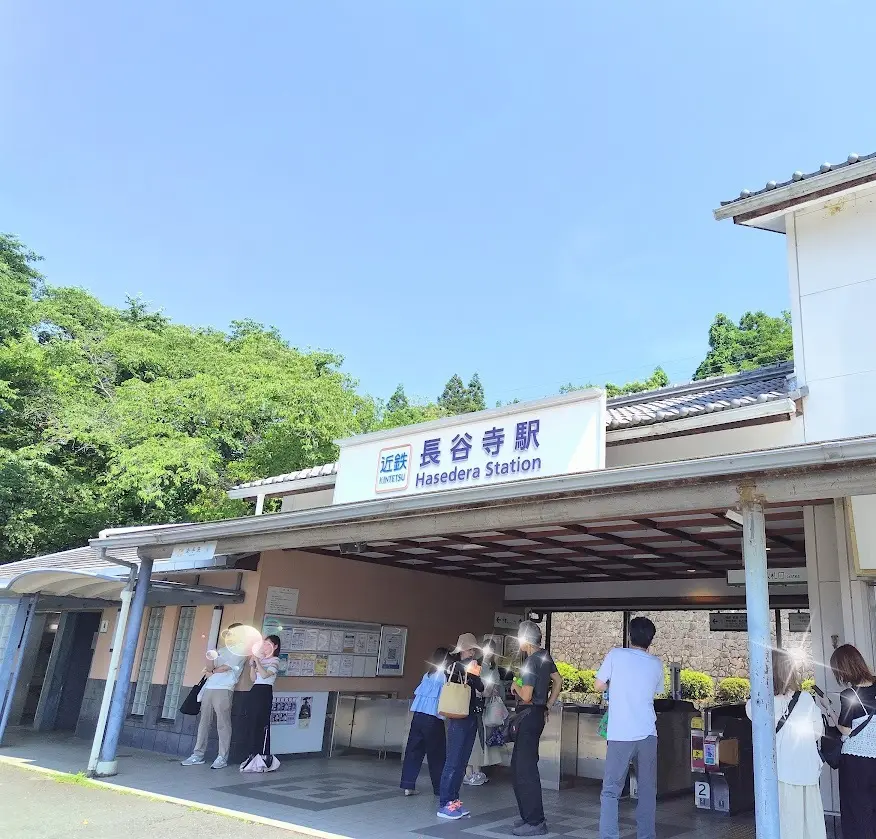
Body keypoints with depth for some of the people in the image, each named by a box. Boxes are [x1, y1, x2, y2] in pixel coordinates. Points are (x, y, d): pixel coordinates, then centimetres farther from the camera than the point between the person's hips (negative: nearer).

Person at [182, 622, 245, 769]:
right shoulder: (221, 649, 22)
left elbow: (225, 667, -6)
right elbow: (210, 667, 16)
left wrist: (211, 671, 9)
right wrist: (209, 671, -6)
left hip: (223, 689, -7)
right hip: (209, 688, 7)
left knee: (223, 724, -6)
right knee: (204, 721, 5)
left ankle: (222, 758, -3)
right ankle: (198, 754, 10)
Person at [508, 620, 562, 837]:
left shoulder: (531, 662, -19)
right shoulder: (545, 656, 10)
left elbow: (526, 696, -22)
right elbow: (558, 681, 19)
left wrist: (516, 686, -2)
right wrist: (548, 706, 19)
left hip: (530, 715, -10)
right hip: (537, 714, 10)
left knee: (526, 769, -5)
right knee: (518, 766, 17)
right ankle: (528, 815, 23)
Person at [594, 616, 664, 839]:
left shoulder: (616, 655, -3)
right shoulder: (656, 664, 6)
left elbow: (599, 686, 3)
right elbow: (656, 692, 18)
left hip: (620, 735, -3)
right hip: (647, 734, 3)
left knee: (611, 790, 3)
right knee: (647, 790, 14)